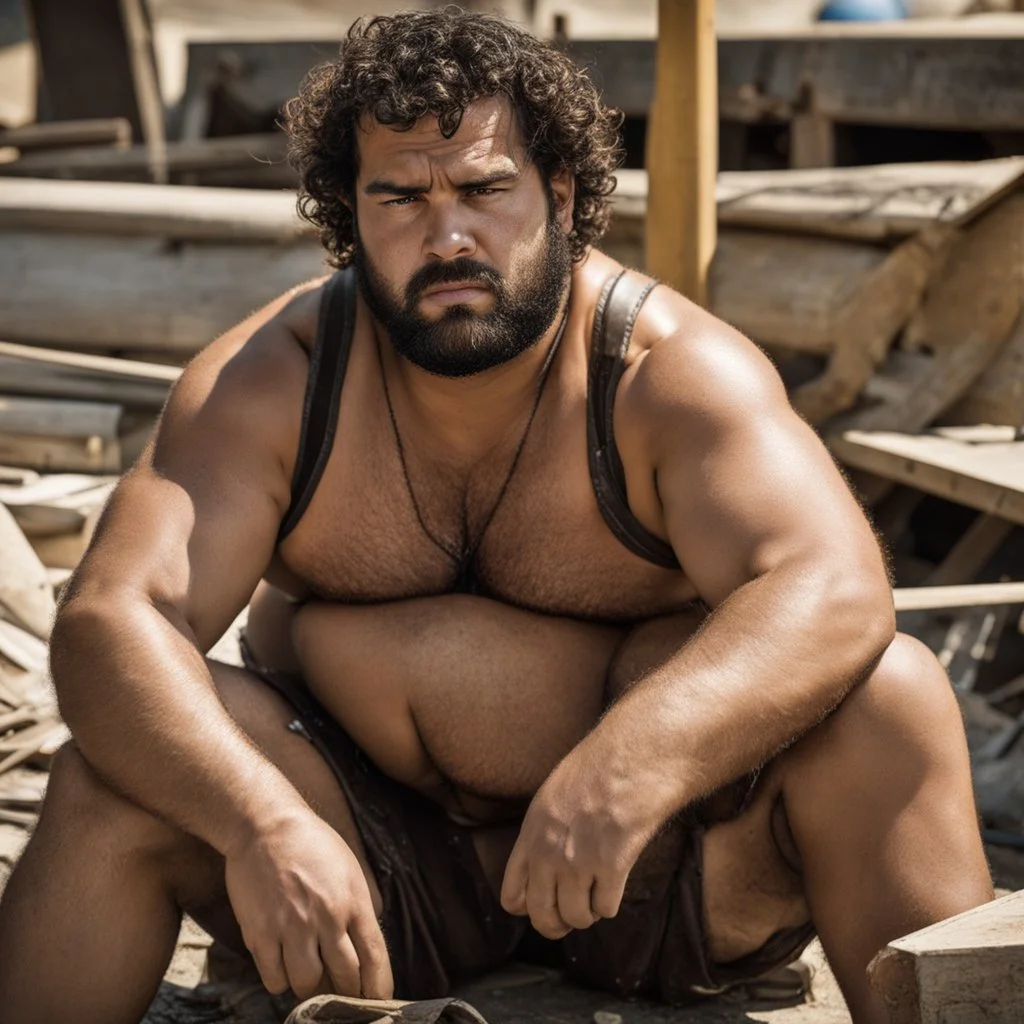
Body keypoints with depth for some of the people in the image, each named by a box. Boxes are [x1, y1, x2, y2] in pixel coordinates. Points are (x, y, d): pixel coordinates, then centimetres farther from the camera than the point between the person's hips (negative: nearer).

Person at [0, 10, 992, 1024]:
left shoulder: (672, 372, -16)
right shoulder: (266, 382, -10)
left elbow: (834, 597, -32)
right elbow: (109, 623, -22)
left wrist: (632, 767, -51)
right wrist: (259, 821, -42)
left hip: (668, 871, -1)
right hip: (375, 879, 2)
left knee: (890, 699, -27)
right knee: (127, 757, -23)